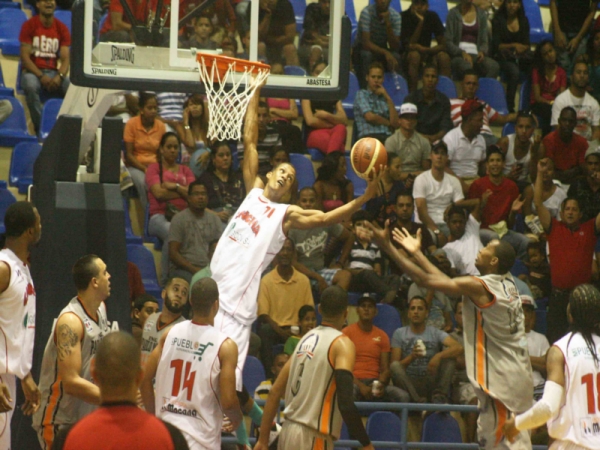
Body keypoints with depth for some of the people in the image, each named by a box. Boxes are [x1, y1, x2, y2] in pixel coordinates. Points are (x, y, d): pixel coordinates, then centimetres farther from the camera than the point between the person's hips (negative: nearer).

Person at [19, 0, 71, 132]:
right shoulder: (29, 26, -1)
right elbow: (25, 56, -8)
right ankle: (39, 128, -29)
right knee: (31, 86, -39)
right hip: (32, 71, -3)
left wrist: (59, 77, -21)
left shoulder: (62, 28, 7)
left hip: (53, 73, 3)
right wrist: (41, 76, -21)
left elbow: (65, 58, 1)